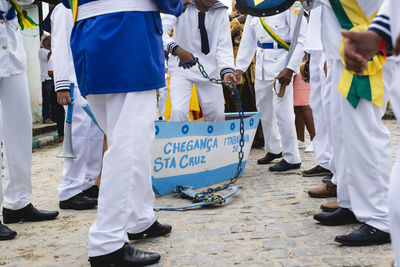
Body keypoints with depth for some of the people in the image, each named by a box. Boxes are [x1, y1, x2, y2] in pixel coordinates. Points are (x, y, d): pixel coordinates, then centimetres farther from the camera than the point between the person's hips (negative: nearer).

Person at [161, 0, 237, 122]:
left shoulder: (221, 11, -1)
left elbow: (224, 46, -6)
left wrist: (227, 70, -24)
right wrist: (177, 50, -39)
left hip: (210, 70, 3)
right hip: (181, 67, -3)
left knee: (218, 115, 4)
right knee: (178, 110, -21)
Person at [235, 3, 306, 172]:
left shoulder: (289, 6, -8)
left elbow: (301, 39, -13)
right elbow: (248, 41, 17)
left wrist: (290, 69, -20)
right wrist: (240, 68, 9)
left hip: (281, 64, -7)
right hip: (261, 66, 7)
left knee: (281, 110, -10)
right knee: (264, 109, 14)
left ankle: (291, 158, 1)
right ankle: (274, 149, 32)